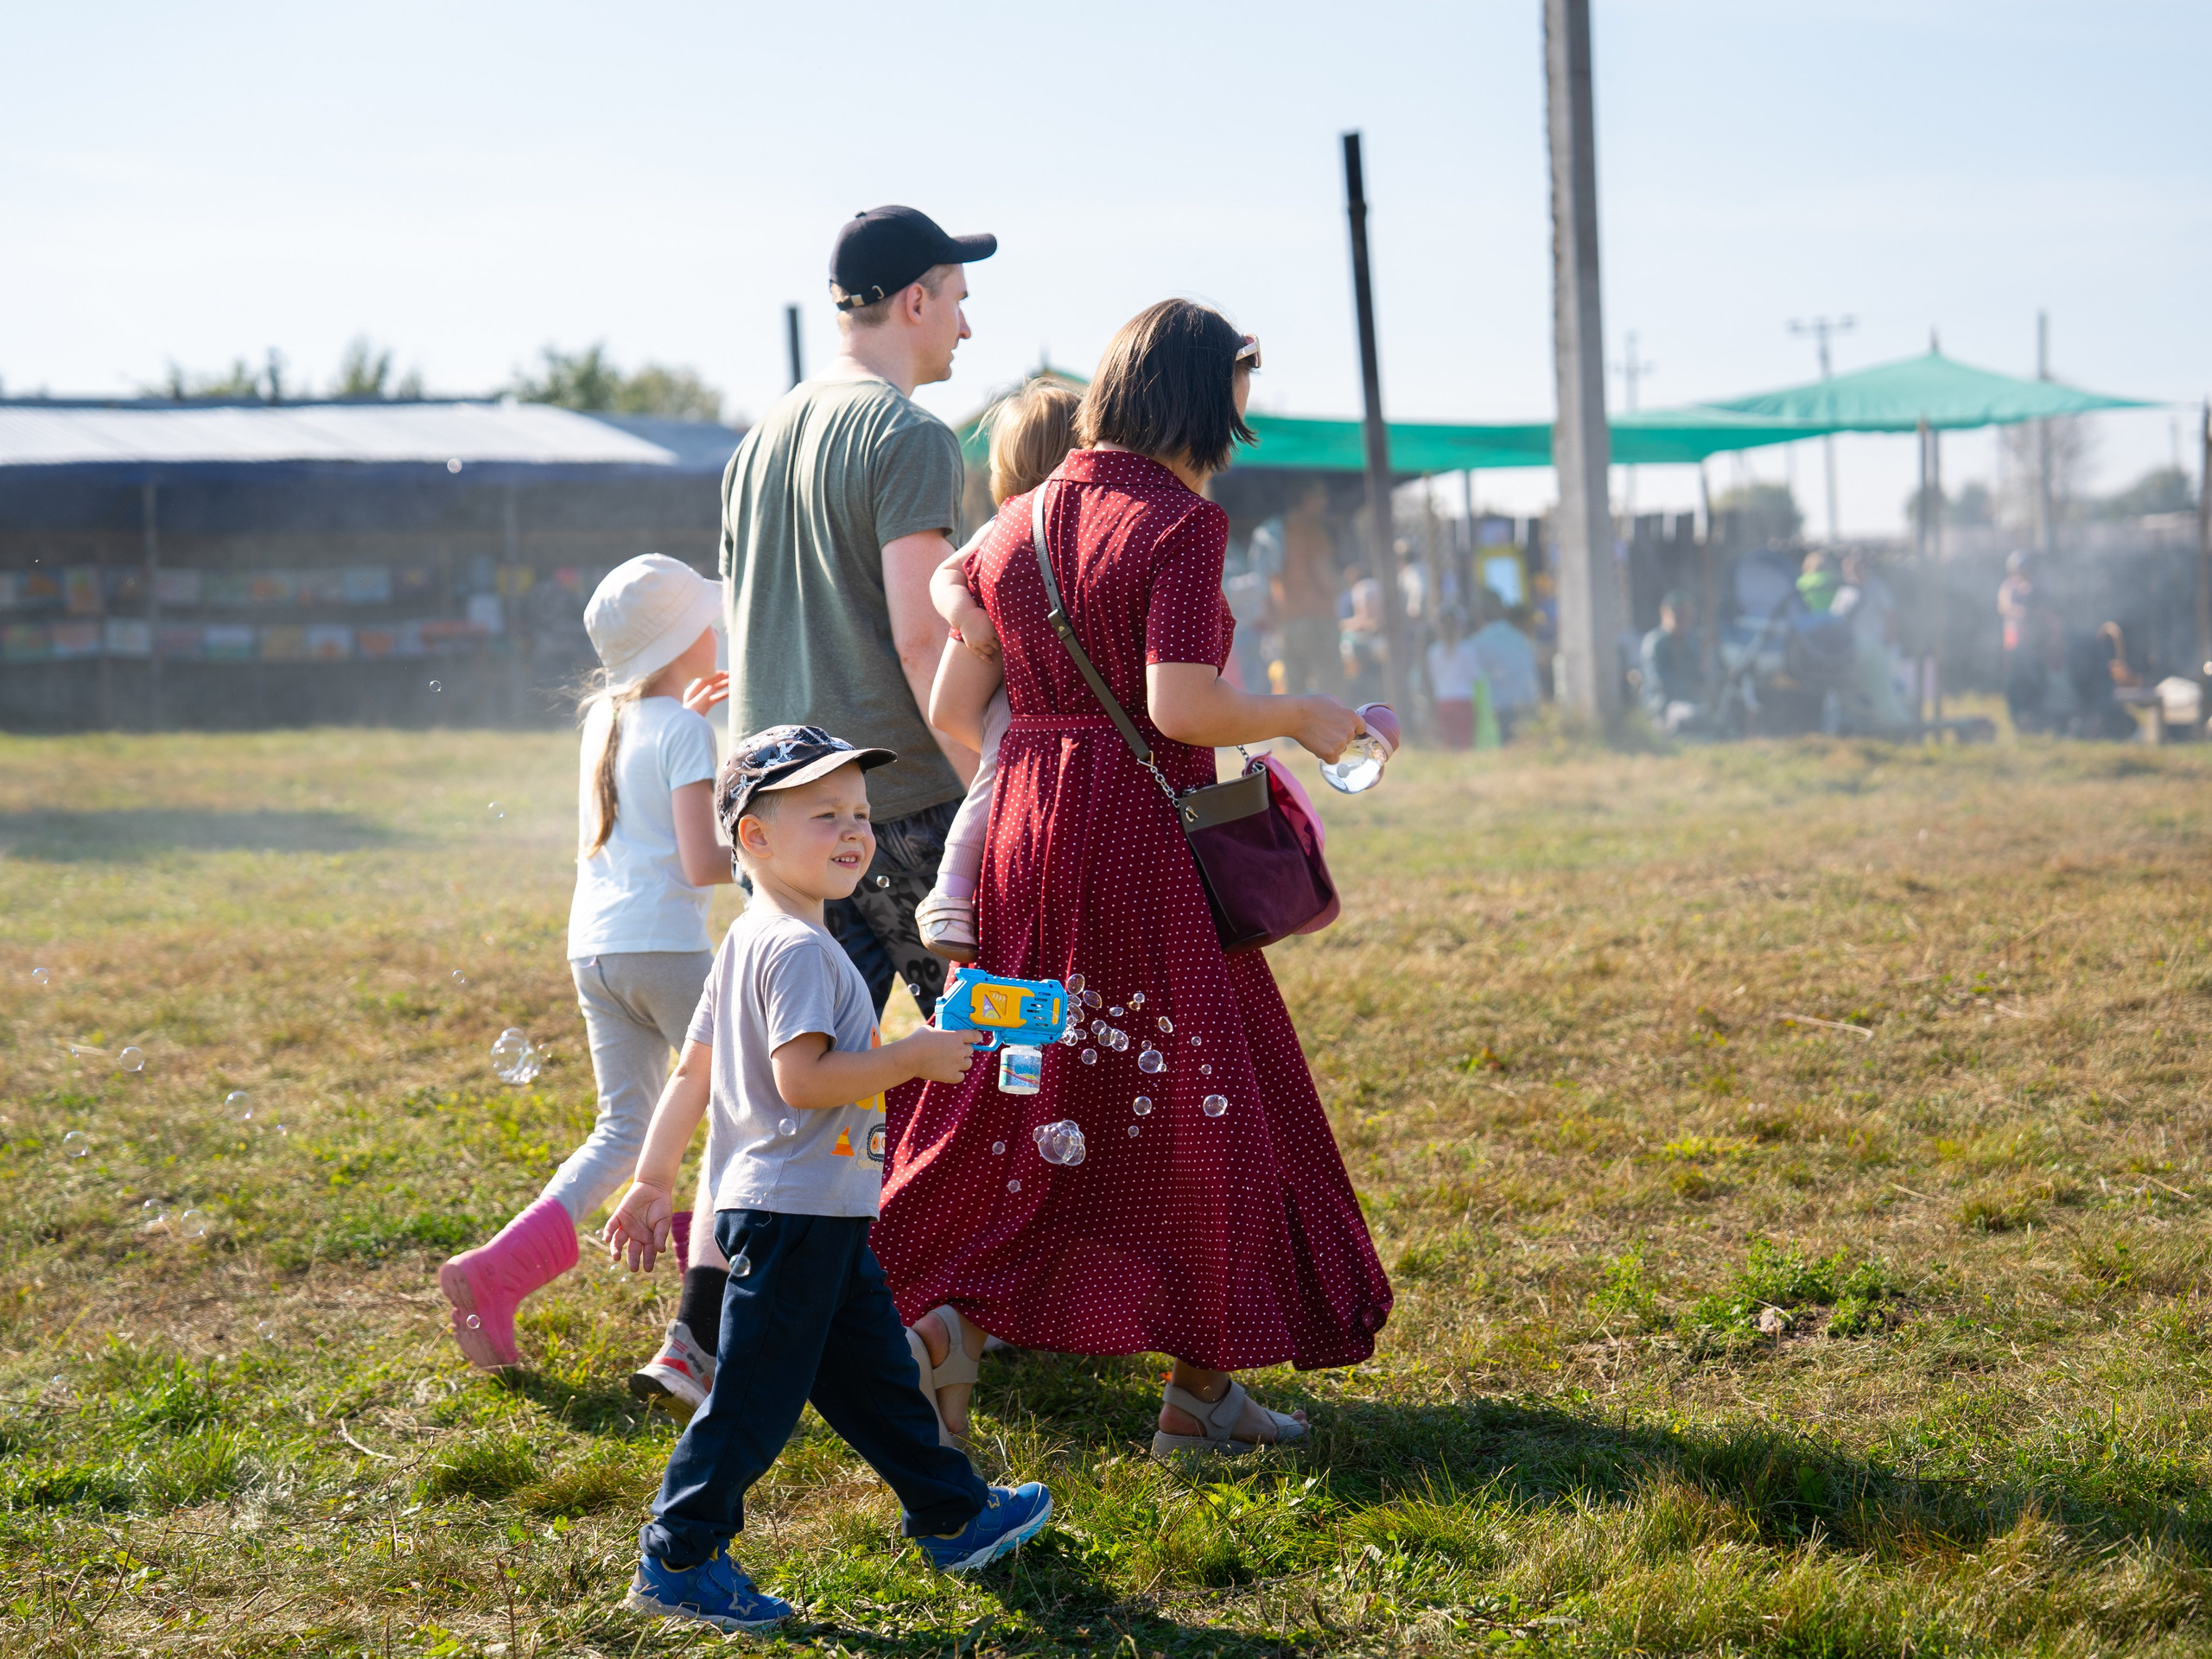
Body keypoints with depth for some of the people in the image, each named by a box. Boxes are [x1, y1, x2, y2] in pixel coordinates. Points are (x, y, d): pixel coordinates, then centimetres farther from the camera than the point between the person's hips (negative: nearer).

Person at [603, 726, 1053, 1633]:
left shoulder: (746, 941, 13)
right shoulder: (800, 950, -18)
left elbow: (692, 1071, 15)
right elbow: (802, 1077, -27)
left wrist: (653, 1182, 18)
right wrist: (914, 1058, -19)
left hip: (823, 1216, 10)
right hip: (793, 1211, -10)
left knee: (874, 1370, 18)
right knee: (756, 1395, -2)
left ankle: (953, 1516, 29)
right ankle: (677, 1559, 6)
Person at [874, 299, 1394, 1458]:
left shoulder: (1013, 527, 9)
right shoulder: (1179, 523, -12)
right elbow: (1182, 705, -21)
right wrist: (1299, 719, -5)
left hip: (1025, 826, 7)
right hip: (1141, 835, -7)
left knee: (1020, 1090, 18)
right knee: (1199, 1099, 4)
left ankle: (943, 1316, 8)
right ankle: (1202, 1388, 10)